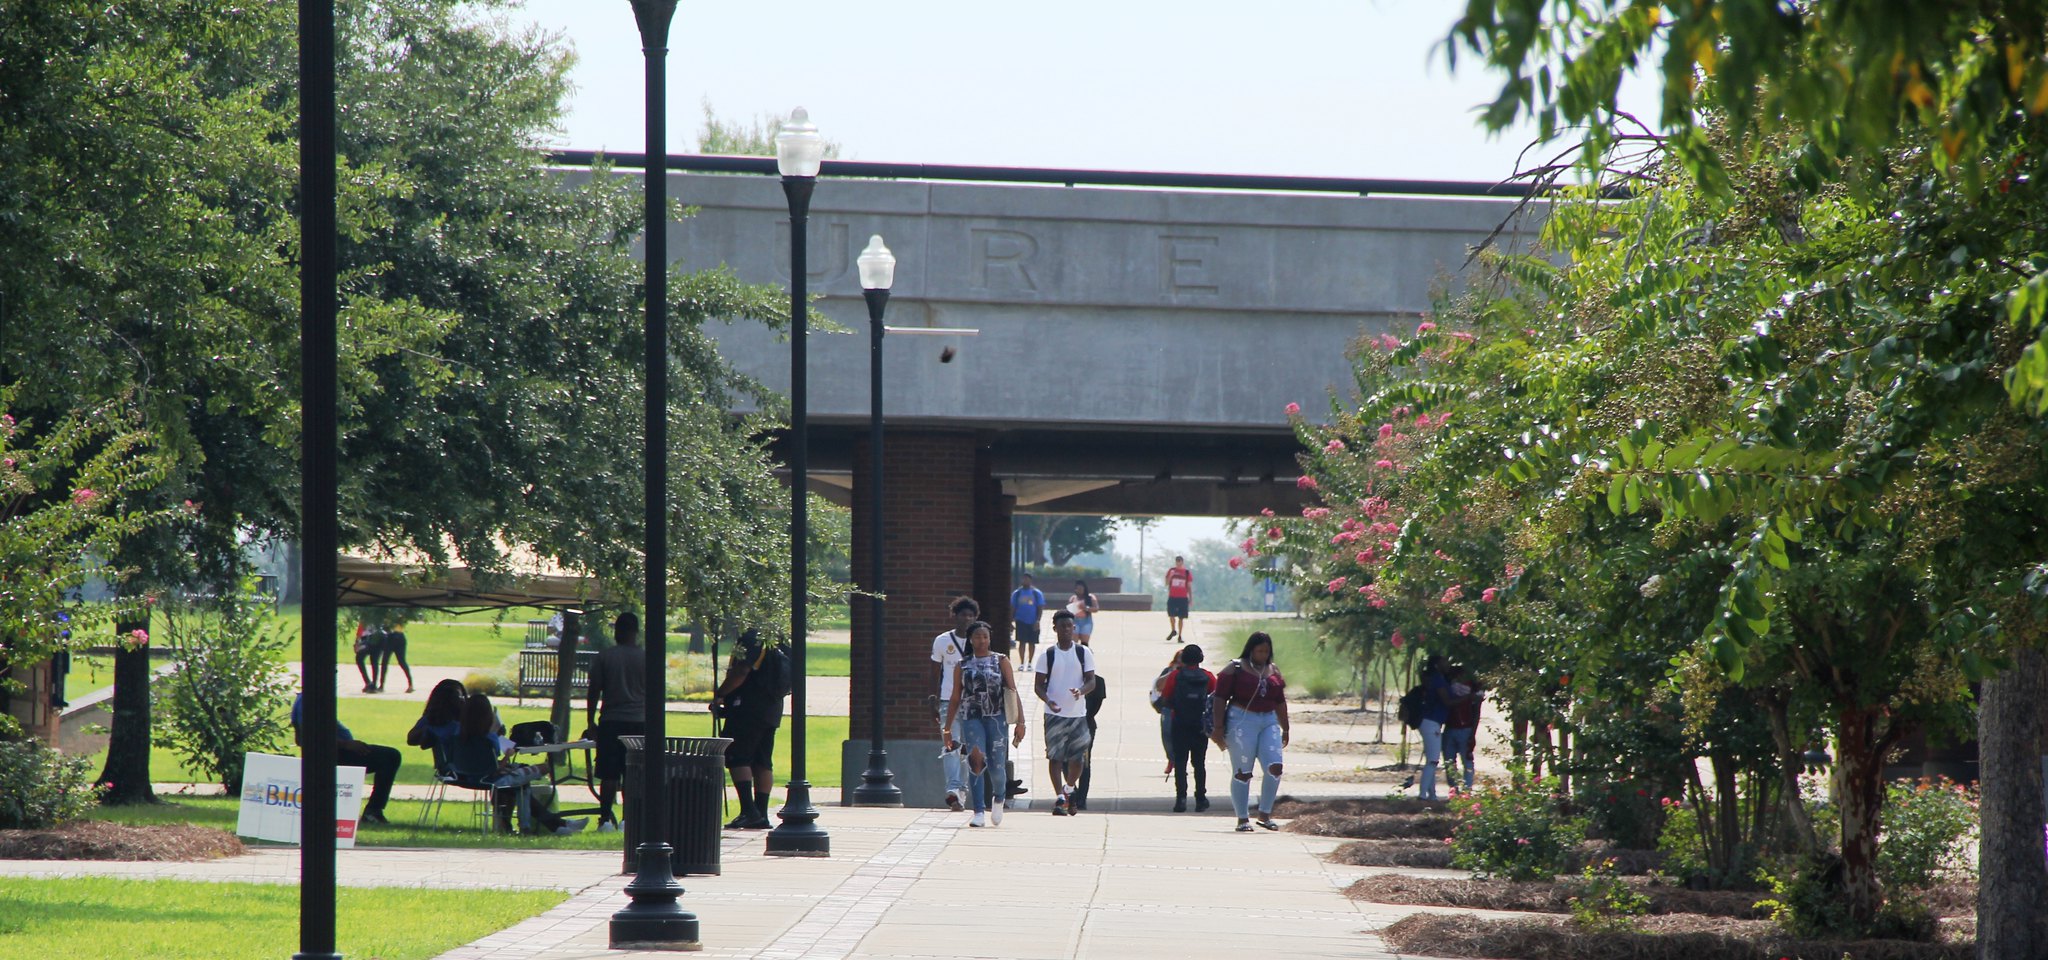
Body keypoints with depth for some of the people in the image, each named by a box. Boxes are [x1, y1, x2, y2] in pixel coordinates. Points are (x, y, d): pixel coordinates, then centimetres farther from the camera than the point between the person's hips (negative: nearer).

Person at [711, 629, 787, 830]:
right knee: (762, 762, 9)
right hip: (772, 711, 9)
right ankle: (761, 815, 8)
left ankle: (749, 810, -18)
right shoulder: (777, 645, 16)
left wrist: (719, 697, -10)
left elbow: (740, 672, -21)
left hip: (748, 709, -9)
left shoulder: (751, 640, -11)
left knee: (737, 758, -7)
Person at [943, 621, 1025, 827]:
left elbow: (1013, 693, 4)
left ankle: (998, 800, 33)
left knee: (997, 764, 1)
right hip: (971, 717, 0)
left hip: (996, 717, 0)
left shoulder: (1001, 662, 7)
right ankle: (979, 812, -16)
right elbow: (955, 699, 14)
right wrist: (947, 729, 11)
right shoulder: (962, 666, 10)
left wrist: (1020, 721, -4)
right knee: (976, 759, -18)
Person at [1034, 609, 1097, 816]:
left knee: (1078, 757, 3)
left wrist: (1081, 691, -20)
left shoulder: (1084, 653, 5)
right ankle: (1060, 798, -3)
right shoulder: (1047, 655, 2)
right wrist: (1047, 700, -18)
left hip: (1078, 713, 1)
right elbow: (1038, 684, 2)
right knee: (1055, 756, -6)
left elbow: (1091, 680, 3)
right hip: (1055, 714, -1)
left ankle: (1069, 789, 28)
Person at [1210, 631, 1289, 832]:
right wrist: (1218, 727, -11)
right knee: (1242, 772, -3)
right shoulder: (1235, 669, -1)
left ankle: (1265, 814, 5)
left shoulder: (1273, 670, 15)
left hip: (1269, 721, 5)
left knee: (1275, 767, -8)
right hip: (1242, 721, -5)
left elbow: (1280, 702, 21)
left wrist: (1285, 729, 20)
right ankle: (1243, 819, 3)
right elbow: (1220, 698, -5)